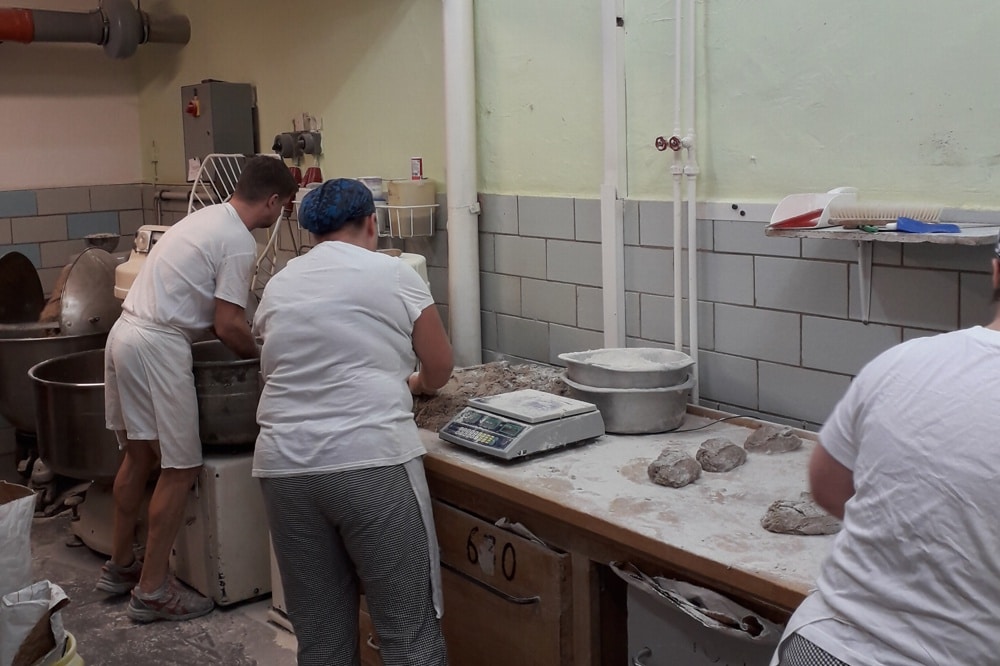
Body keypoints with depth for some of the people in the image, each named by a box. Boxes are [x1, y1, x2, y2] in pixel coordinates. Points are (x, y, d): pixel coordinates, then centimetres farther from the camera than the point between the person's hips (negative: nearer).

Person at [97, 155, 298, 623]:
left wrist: (248, 341, 21)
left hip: (125, 334, 10)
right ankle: (151, 591, 5)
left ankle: (120, 566, 33)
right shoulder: (240, 242, -12)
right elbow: (228, 327, -14)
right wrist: (263, 357, 3)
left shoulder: (208, 218, 18)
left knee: (139, 456, 20)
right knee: (180, 469, -2)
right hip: (157, 348, -10)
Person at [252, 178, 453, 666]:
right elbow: (440, 366, 10)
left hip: (285, 466, 5)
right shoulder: (393, 274, 4)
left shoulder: (278, 286, 17)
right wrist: (413, 385, 32)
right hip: (370, 461, -5)